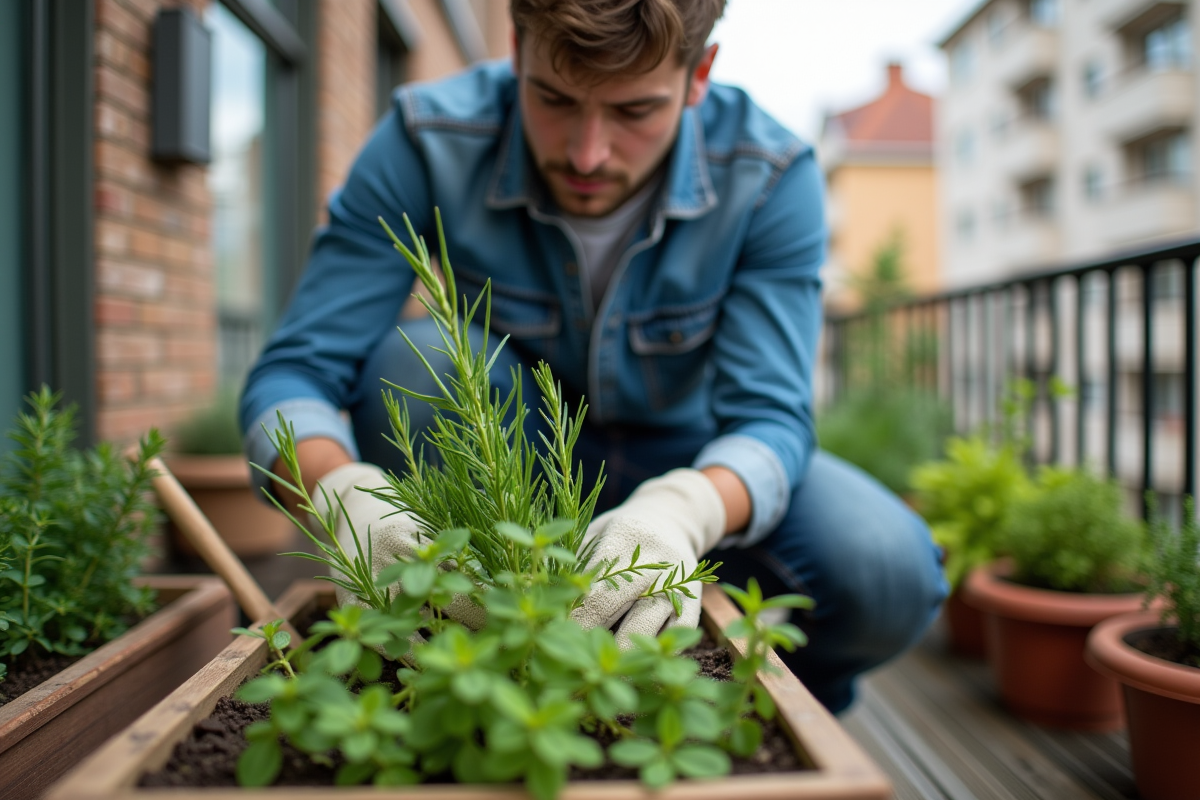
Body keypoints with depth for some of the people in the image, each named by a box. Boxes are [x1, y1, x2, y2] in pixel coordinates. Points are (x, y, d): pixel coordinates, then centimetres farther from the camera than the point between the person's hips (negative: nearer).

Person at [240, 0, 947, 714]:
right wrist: (344, 492, -46)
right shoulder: (430, 141, -22)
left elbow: (769, 416, -25)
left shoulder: (771, 176, -21)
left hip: (688, 463, 0)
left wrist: (686, 507, -49)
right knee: (416, 360, -32)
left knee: (890, 578, -26)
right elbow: (294, 373, -23)